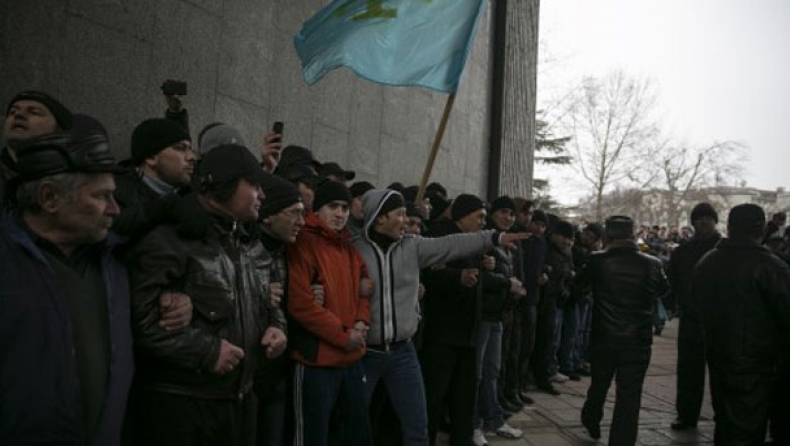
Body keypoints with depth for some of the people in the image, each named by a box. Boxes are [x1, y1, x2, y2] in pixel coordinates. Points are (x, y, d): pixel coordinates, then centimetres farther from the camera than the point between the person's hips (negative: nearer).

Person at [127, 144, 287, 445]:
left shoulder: (252, 247, 11)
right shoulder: (168, 242, -16)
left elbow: (267, 302, 24)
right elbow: (141, 319, -24)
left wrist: (276, 326, 2)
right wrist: (206, 350, -22)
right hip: (178, 405, -7)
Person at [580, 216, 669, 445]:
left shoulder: (597, 261, -11)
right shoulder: (652, 264, -8)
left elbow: (579, 282, 8)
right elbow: (664, 290, 12)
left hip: (603, 338, 1)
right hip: (638, 340, -1)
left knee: (599, 385, 24)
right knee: (629, 397, 5)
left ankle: (591, 421, 48)